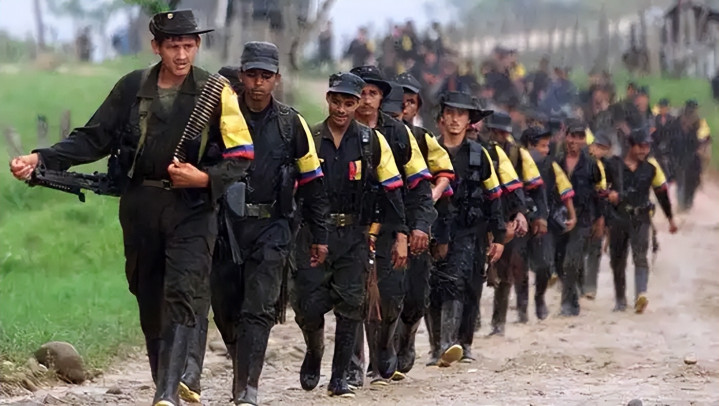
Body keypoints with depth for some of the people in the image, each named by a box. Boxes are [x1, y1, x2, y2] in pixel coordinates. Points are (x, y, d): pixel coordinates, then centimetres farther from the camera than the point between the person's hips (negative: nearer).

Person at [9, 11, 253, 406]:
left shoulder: (216, 93, -3)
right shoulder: (132, 87, 4)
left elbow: (240, 158, -2)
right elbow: (93, 139, 5)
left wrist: (204, 178, -19)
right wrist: (41, 159, -7)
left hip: (191, 209, -3)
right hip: (140, 208, 4)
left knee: (181, 295, -18)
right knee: (150, 300, 10)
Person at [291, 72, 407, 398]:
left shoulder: (372, 141, 3)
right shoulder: (309, 138, 2)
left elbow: (392, 189, 6)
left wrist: (400, 236, 2)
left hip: (354, 235, 0)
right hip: (313, 232, 0)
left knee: (350, 304, -3)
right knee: (309, 304, -4)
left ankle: (339, 377, 6)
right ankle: (314, 353, 27)